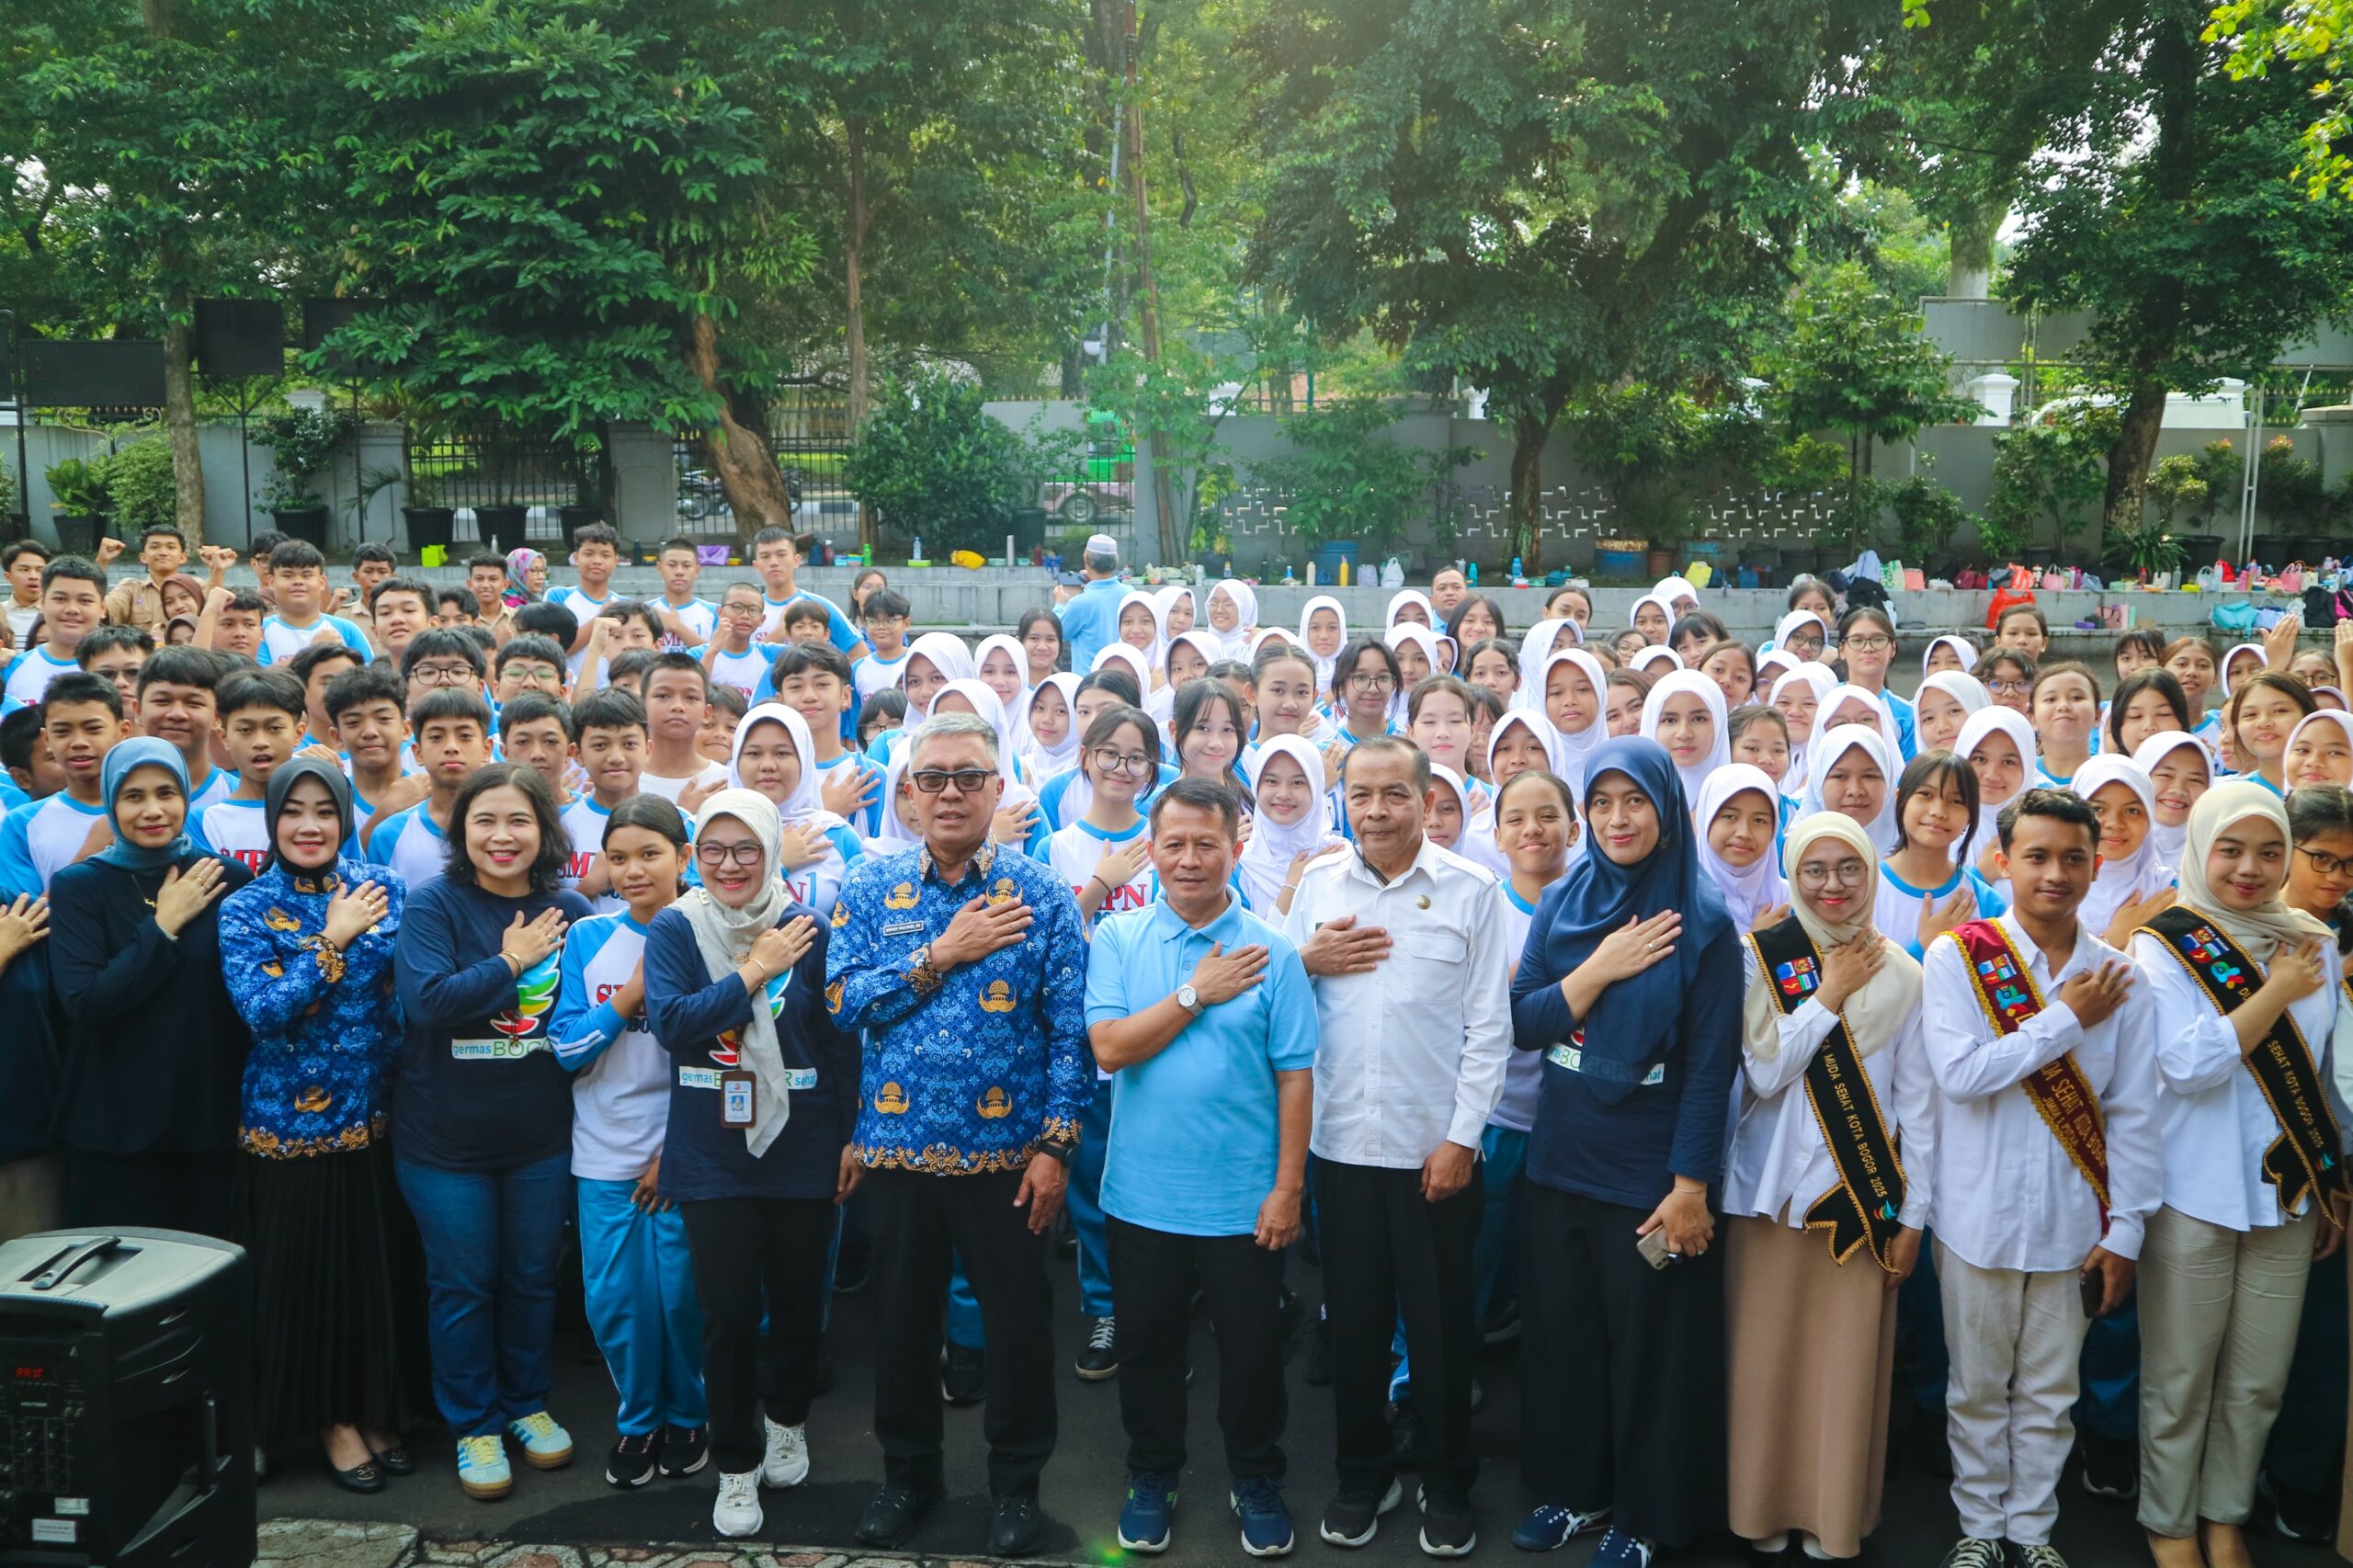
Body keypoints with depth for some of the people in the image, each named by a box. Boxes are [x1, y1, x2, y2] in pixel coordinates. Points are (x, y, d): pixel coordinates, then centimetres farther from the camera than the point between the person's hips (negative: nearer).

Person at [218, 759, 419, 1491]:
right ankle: (333, 1418, 24)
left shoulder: (381, 887, 2)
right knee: (307, 1272, 6)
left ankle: (381, 1409, 27)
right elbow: (262, 1012, -17)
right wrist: (333, 941, -17)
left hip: (376, 1114, 2)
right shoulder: (246, 909, -4)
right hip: (291, 1122, -2)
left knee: (383, 1265, 9)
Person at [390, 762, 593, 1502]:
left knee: (533, 1277, 16)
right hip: (446, 1135, -2)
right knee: (462, 1285, 9)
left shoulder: (569, 911, 0)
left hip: (541, 1133, 3)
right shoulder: (432, 905, -9)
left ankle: (527, 1405, 36)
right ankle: (474, 1426, 26)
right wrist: (511, 962, -18)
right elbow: (426, 1000, -23)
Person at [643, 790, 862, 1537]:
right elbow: (671, 1023, -18)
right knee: (729, 1309, 2)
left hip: (803, 1148, 1)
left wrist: (852, 1136, 1)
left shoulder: (808, 930, -4)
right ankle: (736, 1465, 22)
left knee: (797, 1296, 13)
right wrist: (754, 972, -19)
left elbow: (842, 1040, 1)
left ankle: (787, 1418, 41)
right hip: (712, 1156, -1)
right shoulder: (674, 931, -3)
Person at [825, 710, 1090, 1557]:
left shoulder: (1041, 893, -4)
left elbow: (1072, 1030, -6)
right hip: (897, 1147, 2)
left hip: (1008, 1152, -2)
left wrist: (1055, 1146, -10)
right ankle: (907, 1470, 36)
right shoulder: (869, 884, 2)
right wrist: (941, 956, -15)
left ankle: (1016, 1480, 29)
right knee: (903, 1319, 15)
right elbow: (843, 1000, -8)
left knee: (1018, 1324, 9)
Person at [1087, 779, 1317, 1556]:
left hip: (1243, 1198, -1)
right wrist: (1197, 994, -16)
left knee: (1251, 1347, 13)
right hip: (1144, 1193, 1)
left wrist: (1288, 1188, -8)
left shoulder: (1271, 951, -6)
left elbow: (1294, 1077, -6)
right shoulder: (1117, 939, -3)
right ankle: (1152, 1476, 36)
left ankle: (1256, 1479, 34)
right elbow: (1109, 1048, -13)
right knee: (1148, 1344, 16)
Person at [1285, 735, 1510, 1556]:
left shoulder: (1471, 890, -4)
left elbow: (1488, 1026, -5)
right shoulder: (1318, 884, 4)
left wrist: (1461, 1137, -9)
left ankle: (1447, 1484, 28)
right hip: (1342, 1142, 3)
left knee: (1441, 1324, 9)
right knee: (1353, 1318, 13)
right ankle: (1362, 1475, 31)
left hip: (1436, 1147, -2)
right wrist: (1307, 961, -11)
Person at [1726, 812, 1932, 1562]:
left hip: (1864, 1197, 1)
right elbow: (1765, 1074, -11)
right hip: (1775, 1189, -1)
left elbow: (1918, 1102, 3)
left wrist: (1913, 1213, 1)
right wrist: (1829, 997, -12)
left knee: (1850, 1363, 5)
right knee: (1768, 1355, 5)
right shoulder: (1761, 958, -1)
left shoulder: (1900, 973, 2)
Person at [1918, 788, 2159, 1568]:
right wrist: (2066, 1020, -15)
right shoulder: (1956, 956, -7)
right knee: (1978, 1386, 11)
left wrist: (2124, 1230, -1)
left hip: (2073, 1223, 2)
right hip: (1980, 1216, -2)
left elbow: (2133, 1115, 2)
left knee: (2050, 1391, 13)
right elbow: (1960, 1073, -19)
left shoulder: (2116, 976, 1)